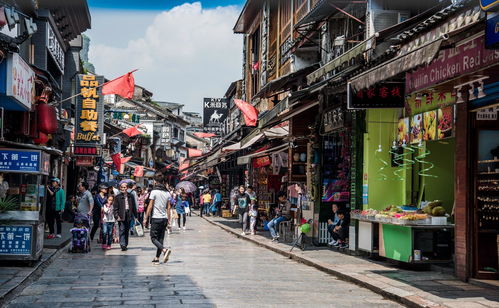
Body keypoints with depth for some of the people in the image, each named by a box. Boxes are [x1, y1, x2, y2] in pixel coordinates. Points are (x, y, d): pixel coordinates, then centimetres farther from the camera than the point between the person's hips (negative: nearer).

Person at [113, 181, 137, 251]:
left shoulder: (130, 196, 9)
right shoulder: (118, 197, 0)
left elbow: (134, 207, 13)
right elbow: (115, 208, -1)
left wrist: (135, 216, 10)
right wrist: (117, 216, -11)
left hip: (129, 216, 3)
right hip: (121, 216, -3)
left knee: (127, 231, 10)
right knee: (122, 231, -9)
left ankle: (125, 245, 19)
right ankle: (122, 245, -13)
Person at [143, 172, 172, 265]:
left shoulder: (154, 191, -9)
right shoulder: (167, 192, 8)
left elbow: (150, 206, -9)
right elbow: (168, 207, 10)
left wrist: (146, 218, -2)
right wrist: (168, 219, 16)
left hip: (156, 218, -6)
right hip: (164, 218, 6)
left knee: (154, 238, -1)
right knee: (160, 238, 9)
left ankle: (165, 250, -23)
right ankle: (157, 258, 10)